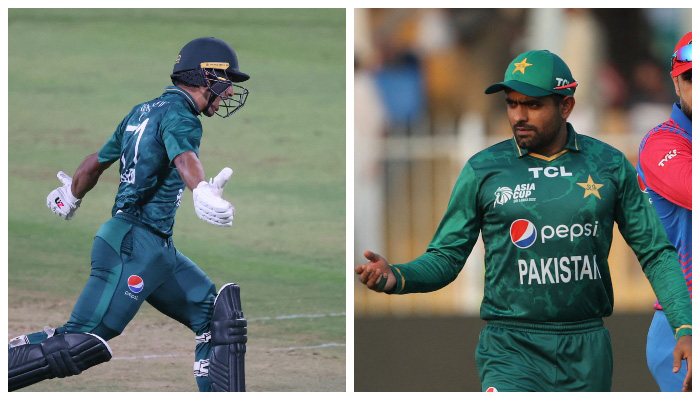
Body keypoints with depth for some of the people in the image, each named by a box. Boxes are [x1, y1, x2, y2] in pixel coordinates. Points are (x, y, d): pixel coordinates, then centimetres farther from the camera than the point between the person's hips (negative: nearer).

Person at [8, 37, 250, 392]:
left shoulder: (142, 112, 18)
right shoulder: (177, 114, -9)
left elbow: (96, 162, 29)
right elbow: (183, 155, -32)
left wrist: (71, 199, 48)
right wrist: (201, 192, -53)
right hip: (133, 244, -10)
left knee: (219, 318, 8)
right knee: (81, 344, -16)